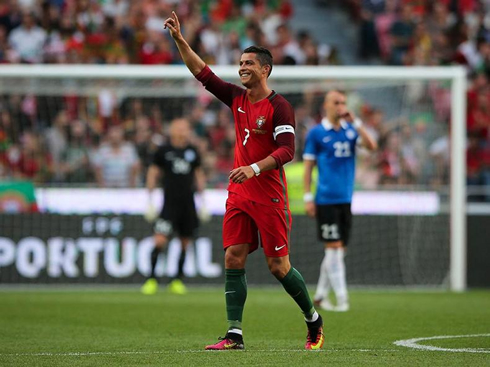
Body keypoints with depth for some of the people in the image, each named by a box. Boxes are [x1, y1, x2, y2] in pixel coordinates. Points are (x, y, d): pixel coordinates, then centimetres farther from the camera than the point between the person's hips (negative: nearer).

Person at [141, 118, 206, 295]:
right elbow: (153, 173, 5)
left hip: (188, 204, 4)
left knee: (185, 243, 4)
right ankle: (152, 279, -5)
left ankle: (177, 281, 14)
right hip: (169, 203, -4)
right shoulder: (163, 151, -1)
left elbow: (199, 174, 19)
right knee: (160, 240, -14)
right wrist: (150, 200, 2)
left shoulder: (192, 151, 9)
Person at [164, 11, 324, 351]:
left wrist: (255, 168, -31)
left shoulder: (279, 106, -11)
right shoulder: (237, 98, 9)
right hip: (239, 193, 6)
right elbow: (203, 73, 11)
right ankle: (234, 335, -2)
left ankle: (314, 320, 17)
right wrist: (180, 41, 3)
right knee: (233, 259, -2)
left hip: (269, 195, -6)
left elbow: (287, 150, -19)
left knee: (279, 266, -3)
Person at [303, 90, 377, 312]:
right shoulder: (316, 133, -1)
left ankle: (320, 295, 19)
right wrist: (308, 198, -6)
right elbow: (308, 166, 0)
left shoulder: (350, 130, 10)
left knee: (338, 250, 8)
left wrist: (355, 122, -12)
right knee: (334, 248, -10)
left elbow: (371, 146, -5)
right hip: (326, 200, -5)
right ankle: (341, 297, -9)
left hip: (346, 199, 5)